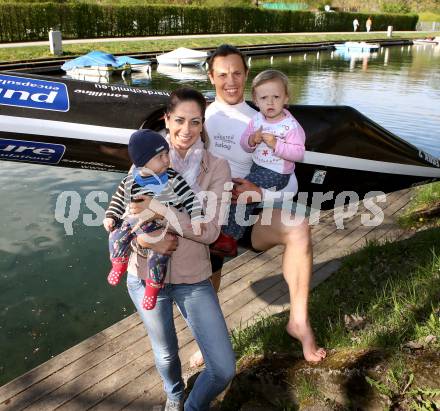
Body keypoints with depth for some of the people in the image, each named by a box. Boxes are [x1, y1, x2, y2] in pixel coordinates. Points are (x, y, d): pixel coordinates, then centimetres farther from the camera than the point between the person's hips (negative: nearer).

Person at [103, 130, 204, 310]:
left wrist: (196, 217, -19)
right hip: (136, 222, 3)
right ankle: (119, 264, 23)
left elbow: (190, 197, -9)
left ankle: (152, 288, 2)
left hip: (164, 227, -3)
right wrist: (110, 217, 3)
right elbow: (118, 200, 10)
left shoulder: (173, 179, -11)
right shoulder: (129, 182, -5)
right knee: (116, 236, -5)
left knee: (158, 255, -20)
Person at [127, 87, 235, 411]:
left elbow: (210, 231, -18)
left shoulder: (217, 168, -10)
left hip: (194, 280, 0)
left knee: (224, 369, -2)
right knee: (166, 354, 21)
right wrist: (144, 239, -26)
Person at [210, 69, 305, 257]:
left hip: (277, 174, -7)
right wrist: (251, 140, -18)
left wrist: (276, 144, -31)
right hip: (257, 167, 7)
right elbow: (245, 144, 5)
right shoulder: (256, 120, 0)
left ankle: (229, 238, -3)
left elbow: (298, 153, -21)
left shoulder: (291, 125, -17)